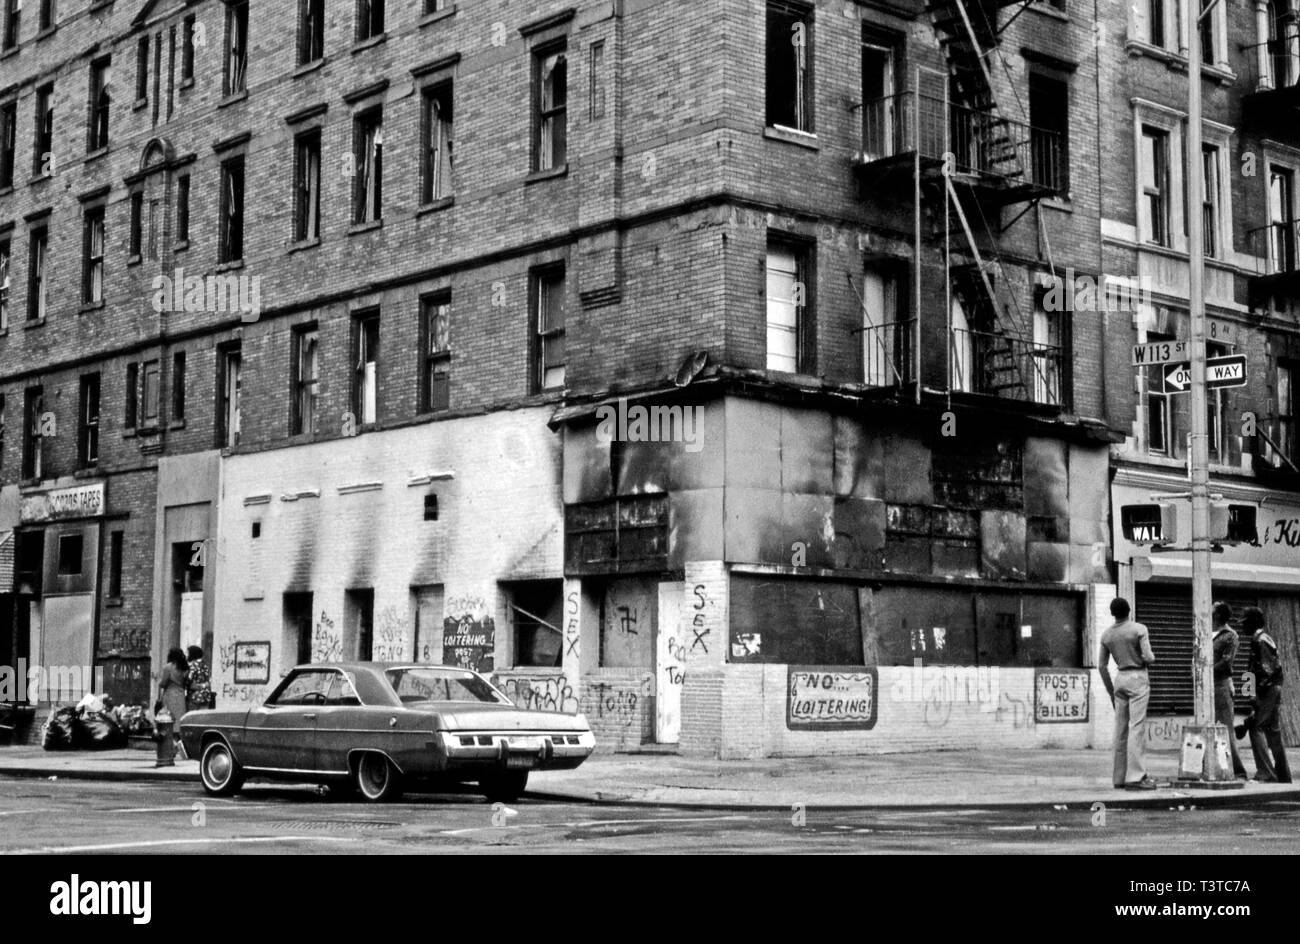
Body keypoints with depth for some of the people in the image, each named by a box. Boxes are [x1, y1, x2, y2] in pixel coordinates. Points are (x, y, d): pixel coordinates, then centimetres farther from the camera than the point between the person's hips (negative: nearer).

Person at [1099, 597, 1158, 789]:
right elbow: (1148, 658, -14)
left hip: (1120, 679, 5)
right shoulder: (1139, 629, -7)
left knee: (1121, 730, 7)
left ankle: (1120, 778, 8)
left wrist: (1110, 690, 18)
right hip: (1138, 678, -5)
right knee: (1136, 728, -9)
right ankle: (1135, 777, -15)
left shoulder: (1106, 635, 7)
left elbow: (1102, 666, 9)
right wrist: (1152, 659, 10)